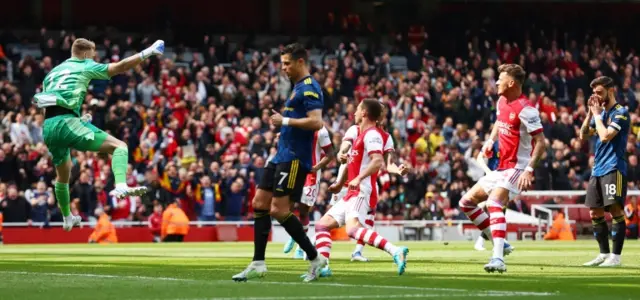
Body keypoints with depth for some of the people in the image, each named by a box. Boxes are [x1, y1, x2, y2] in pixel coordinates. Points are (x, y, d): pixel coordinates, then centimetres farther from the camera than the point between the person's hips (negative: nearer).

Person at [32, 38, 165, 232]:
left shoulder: (52, 73, 27)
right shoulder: (85, 67, 10)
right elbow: (121, 66, 4)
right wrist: (148, 52, 10)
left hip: (47, 128, 7)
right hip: (66, 123, -7)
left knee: (63, 175, 29)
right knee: (119, 146, -8)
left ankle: (67, 218, 40)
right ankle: (121, 186, -34)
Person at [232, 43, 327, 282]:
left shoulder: (309, 88, -13)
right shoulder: (299, 87, 18)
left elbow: (316, 122, -24)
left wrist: (285, 121, -18)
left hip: (294, 159, -10)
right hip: (282, 155, 10)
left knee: (279, 209, -13)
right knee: (259, 203, 7)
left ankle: (315, 258, -3)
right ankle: (258, 263, 9)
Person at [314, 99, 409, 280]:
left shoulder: (372, 134, -10)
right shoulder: (361, 135, 22)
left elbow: (378, 161, -25)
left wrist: (359, 178, -36)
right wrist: (340, 183, 36)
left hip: (362, 192, -11)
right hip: (352, 194, 11)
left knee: (353, 229, -31)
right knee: (322, 225, 9)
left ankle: (395, 251, -39)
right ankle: (322, 267, 3)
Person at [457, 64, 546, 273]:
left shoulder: (525, 110, -19)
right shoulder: (502, 101, 8)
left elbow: (540, 142, -20)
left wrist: (529, 169, -30)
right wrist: (490, 140, 11)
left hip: (516, 168, -10)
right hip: (501, 167, 10)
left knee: (493, 202, -32)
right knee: (466, 202, 12)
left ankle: (498, 259, -39)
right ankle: (500, 244, 16)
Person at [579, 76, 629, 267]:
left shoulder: (621, 112, -8)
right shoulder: (601, 112, 16)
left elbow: (606, 136, -19)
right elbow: (583, 135, 13)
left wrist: (597, 114, -8)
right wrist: (590, 113, 3)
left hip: (613, 169, -8)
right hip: (598, 170, 8)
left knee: (615, 210, -10)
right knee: (595, 213, 7)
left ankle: (616, 256, -9)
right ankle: (604, 254, 15)